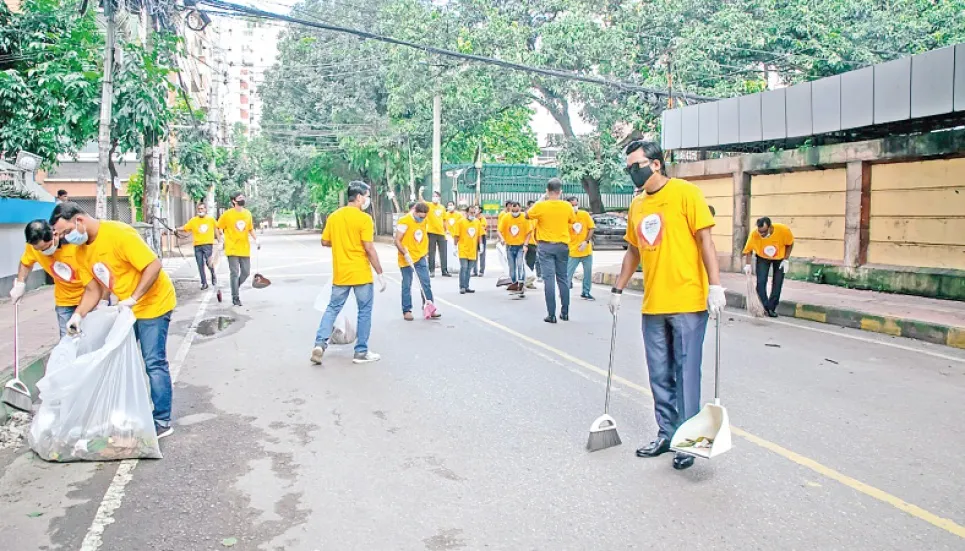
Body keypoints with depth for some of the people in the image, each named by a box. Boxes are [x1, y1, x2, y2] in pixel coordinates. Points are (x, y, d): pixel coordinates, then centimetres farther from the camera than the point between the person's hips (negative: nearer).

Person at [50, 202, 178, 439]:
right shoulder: (82, 251, 2)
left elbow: (154, 265, -26)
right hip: (126, 307, 9)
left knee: (154, 363, -6)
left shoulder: (118, 233, -23)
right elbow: (93, 289, 5)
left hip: (153, 303, -9)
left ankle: (162, 421, 3)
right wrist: (78, 315, -12)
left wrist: (133, 298, -30)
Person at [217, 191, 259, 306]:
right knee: (235, 273, -4)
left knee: (246, 272, 7)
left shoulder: (248, 213, 6)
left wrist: (256, 240, 5)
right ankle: (235, 298, 5)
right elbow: (219, 228, 1)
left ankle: (235, 288, 33)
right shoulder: (227, 214, -7)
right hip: (232, 249, -4)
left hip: (245, 249, 4)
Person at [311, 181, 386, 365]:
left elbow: (325, 242, 11)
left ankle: (320, 343, 1)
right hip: (361, 274, -5)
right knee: (364, 311, 7)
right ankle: (361, 352, 12)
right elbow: (369, 249, -17)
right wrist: (380, 274, -11)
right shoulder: (364, 218, -13)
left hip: (340, 274, 5)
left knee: (333, 308, 15)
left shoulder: (333, 216, 5)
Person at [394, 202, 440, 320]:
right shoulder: (404, 221, -16)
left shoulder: (425, 220, 3)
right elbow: (397, 241, -16)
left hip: (421, 257, 6)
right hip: (407, 259, -6)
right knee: (407, 285, 3)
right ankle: (407, 311, 11)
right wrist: (405, 254, -25)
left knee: (426, 283, 6)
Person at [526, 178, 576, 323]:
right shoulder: (567, 206, -3)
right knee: (563, 278, 12)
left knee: (549, 279, -3)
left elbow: (527, 215, 9)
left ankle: (551, 314, -5)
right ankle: (565, 312, 18)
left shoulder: (540, 206, -10)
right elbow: (573, 220, 15)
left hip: (546, 246, -2)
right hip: (562, 245, 2)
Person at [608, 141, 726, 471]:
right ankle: (666, 434, 24)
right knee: (660, 376, 11)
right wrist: (618, 289, 22)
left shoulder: (685, 193, -5)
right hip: (652, 306, 6)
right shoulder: (637, 205, 13)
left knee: (686, 373, 1)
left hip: (687, 303, -6)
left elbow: (704, 239, -9)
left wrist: (715, 285, -15)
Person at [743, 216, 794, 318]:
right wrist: (748, 265, -26)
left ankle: (772, 308, 12)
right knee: (761, 282, -10)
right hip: (763, 258, 0)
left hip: (780, 258, 0)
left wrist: (786, 260, -14)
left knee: (777, 283, 1)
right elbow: (748, 250, -16)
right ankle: (764, 307, -1)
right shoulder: (754, 234, -31)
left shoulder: (783, 230, -32)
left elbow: (790, 244, -12)